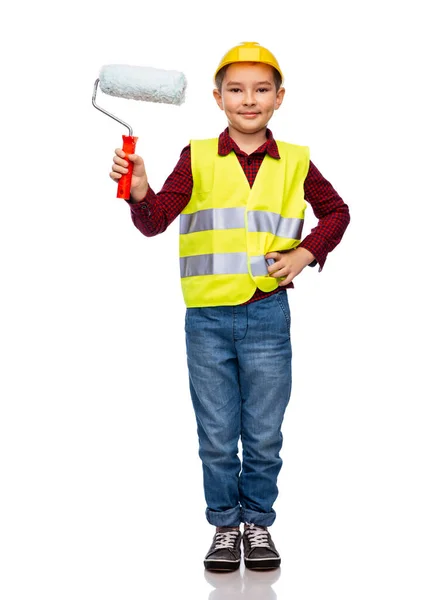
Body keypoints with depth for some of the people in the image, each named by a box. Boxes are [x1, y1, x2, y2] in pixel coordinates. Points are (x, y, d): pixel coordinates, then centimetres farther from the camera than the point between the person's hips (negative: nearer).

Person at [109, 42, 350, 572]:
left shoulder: (294, 162, 4)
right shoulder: (197, 158, 1)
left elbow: (336, 213, 16)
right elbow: (156, 220, -7)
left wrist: (305, 254, 1)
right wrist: (140, 193, -28)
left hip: (268, 315, 1)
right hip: (208, 317, 0)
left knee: (264, 437, 9)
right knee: (217, 438, 9)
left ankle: (258, 522, 27)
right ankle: (225, 526, 25)